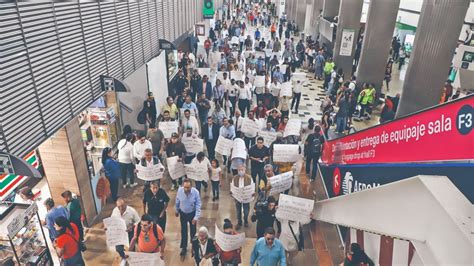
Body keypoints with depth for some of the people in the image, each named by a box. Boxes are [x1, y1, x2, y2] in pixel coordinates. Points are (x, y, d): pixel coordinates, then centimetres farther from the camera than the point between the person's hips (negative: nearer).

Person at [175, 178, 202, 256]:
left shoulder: (195, 192, -29)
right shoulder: (179, 190, -23)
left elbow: (198, 205, -20)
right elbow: (177, 201, -5)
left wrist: (196, 217, -24)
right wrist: (177, 210, 9)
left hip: (192, 213, -1)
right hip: (183, 213, 1)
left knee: (193, 231, 15)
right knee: (183, 231, 14)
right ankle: (183, 248, 34)